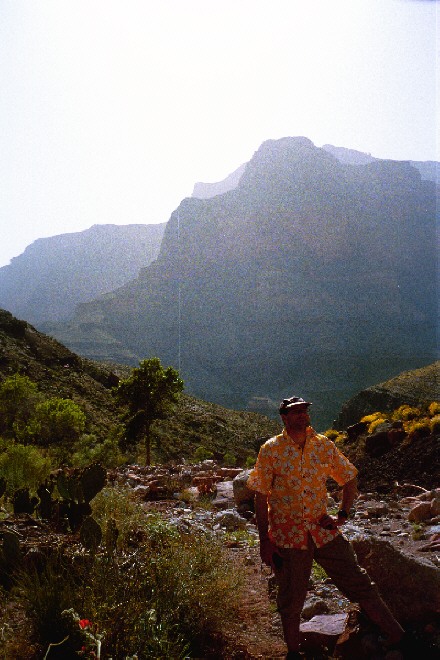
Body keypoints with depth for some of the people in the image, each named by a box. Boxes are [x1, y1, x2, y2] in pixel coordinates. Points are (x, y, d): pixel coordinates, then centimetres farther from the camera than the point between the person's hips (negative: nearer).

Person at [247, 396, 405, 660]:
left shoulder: (325, 446, -1)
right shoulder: (270, 451, -9)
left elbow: (350, 480, 10)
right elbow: (261, 498, -5)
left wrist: (342, 515, -3)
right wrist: (264, 541, -6)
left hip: (324, 530, 2)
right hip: (287, 536, -2)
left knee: (360, 585, 6)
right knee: (291, 600, 11)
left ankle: (399, 639, 22)